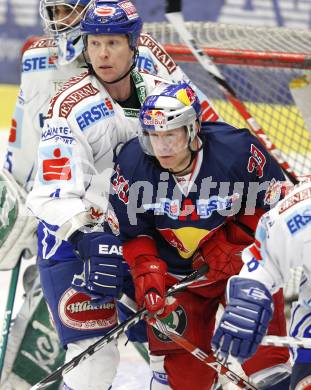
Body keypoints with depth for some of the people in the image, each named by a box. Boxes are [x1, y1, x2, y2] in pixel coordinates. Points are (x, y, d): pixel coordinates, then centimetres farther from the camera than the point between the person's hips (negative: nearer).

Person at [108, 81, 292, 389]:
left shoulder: (237, 150, -26)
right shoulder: (132, 164, -18)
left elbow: (272, 203, -10)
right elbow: (133, 233, -5)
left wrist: (229, 243, -17)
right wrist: (148, 276, -18)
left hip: (241, 258, -2)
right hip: (176, 271, 2)